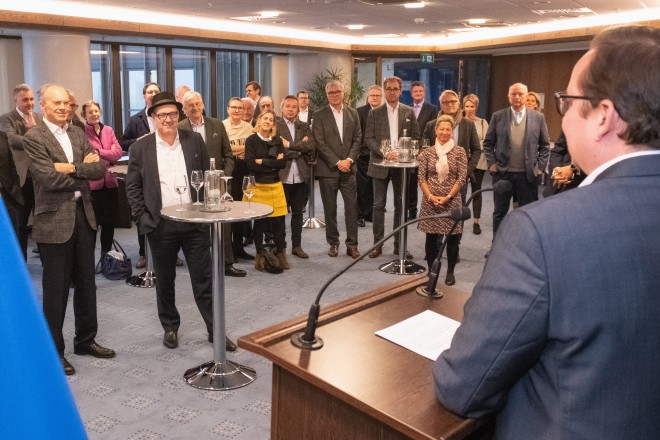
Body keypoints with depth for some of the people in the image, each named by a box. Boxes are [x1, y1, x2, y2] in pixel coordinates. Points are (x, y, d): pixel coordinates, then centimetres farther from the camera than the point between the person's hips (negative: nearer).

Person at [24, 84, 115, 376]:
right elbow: (49, 178, -18)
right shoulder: (34, 138, -8)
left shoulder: (78, 133, 11)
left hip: (83, 215, 6)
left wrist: (72, 168, -15)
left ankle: (85, 340, 30)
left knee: (86, 283, 14)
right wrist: (85, 171, -8)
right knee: (56, 289, 4)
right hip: (54, 220, -6)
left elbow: (100, 168, 0)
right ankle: (53, 350, 19)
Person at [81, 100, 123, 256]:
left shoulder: (108, 130, 10)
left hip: (109, 182, 5)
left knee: (109, 222, 13)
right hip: (92, 184, -5)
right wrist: (108, 154, -10)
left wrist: (98, 152, -8)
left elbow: (118, 153, 0)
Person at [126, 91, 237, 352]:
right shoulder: (141, 148, -1)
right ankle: (170, 327, 31)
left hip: (195, 222, 0)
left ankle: (215, 330, 15)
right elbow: (132, 187, 3)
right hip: (160, 225, 0)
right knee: (164, 281, 13)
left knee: (204, 279, 5)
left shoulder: (195, 141, 2)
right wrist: (142, 219, -5)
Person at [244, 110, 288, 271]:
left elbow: (283, 163, -3)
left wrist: (263, 162, -9)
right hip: (257, 186, -2)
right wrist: (272, 163, -9)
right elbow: (250, 164, -12)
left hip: (275, 185, 2)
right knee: (259, 221, 5)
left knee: (278, 221, 2)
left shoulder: (277, 140, 8)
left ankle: (281, 253, 18)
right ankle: (260, 255, 19)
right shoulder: (251, 140, 0)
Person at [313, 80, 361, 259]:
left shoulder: (353, 113, 10)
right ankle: (333, 243, 17)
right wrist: (337, 162, -12)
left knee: (352, 207, 1)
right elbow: (320, 143, -7)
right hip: (328, 169, -2)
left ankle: (352, 244, 9)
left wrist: (349, 160, -8)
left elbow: (357, 139, 6)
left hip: (348, 168, 2)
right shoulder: (319, 115, 0)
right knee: (330, 209, 5)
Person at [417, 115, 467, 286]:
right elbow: (422, 178, 2)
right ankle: (431, 271, 19)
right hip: (430, 201, 1)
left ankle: (450, 272, 17)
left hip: (452, 200, -1)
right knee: (431, 238, 7)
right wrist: (431, 196, -10)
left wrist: (448, 197, -11)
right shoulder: (427, 152, 4)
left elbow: (462, 178, -4)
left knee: (452, 238, 4)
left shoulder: (459, 152, 0)